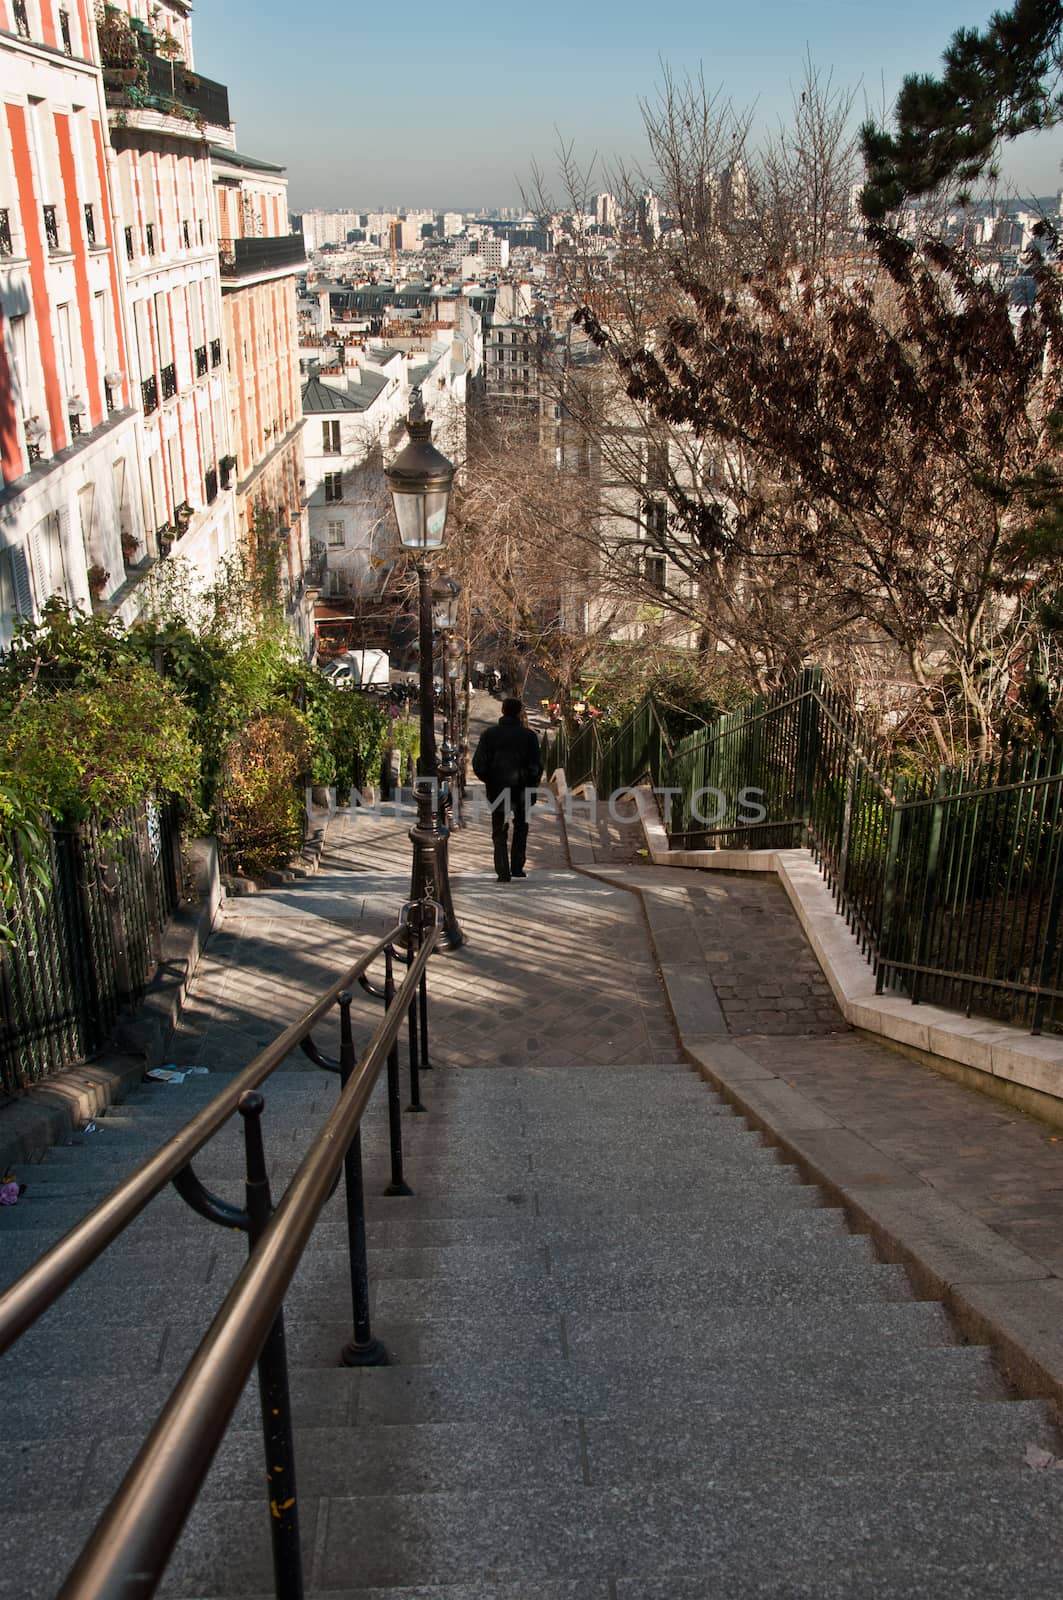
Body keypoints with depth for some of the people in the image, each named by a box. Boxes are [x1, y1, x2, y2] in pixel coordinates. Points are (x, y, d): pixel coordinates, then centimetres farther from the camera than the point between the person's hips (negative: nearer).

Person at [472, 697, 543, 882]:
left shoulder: (489, 734, -2)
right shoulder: (528, 735, -4)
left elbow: (478, 764, -3)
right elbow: (537, 765, -5)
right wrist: (530, 784, 9)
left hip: (497, 790, 0)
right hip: (521, 791, 0)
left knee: (499, 832, 8)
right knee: (520, 828, 18)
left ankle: (503, 872, -1)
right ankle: (517, 867, 14)